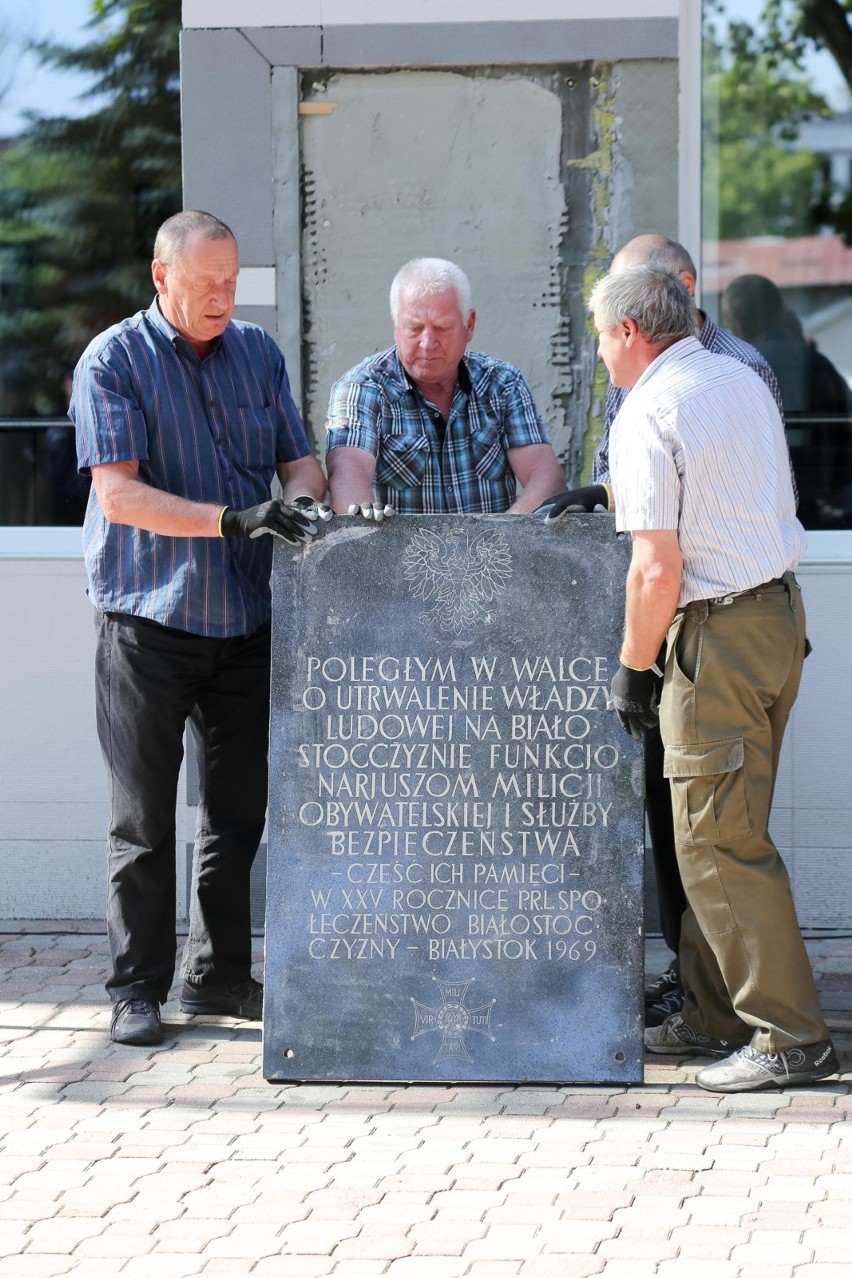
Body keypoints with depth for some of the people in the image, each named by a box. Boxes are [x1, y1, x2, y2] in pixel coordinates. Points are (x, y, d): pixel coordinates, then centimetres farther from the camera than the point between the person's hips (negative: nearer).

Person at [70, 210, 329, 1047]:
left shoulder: (258, 352, 10)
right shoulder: (113, 361, -7)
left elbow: (298, 459, 14)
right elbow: (118, 493, -16)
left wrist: (299, 499, -11)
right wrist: (234, 519, -26)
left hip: (245, 618, 5)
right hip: (147, 622, -5)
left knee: (239, 808, 10)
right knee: (142, 817, 1)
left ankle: (219, 975, 22)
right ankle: (137, 987, 9)